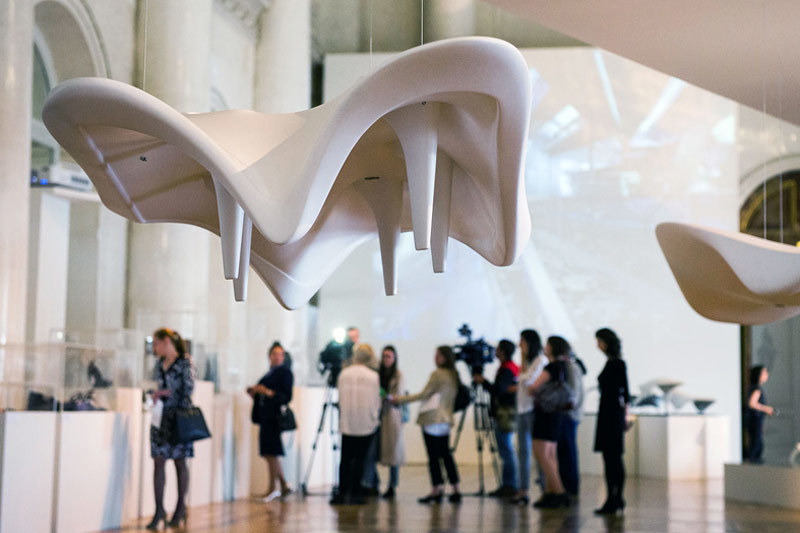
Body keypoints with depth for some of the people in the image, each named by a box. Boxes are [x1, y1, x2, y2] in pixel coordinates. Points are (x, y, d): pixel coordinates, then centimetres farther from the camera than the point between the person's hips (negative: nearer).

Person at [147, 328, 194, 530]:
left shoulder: (185, 362, -5)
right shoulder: (159, 364, 14)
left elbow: (188, 389, -12)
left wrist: (165, 392, -9)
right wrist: (156, 394, 6)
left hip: (178, 416, -6)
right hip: (160, 416, 6)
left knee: (179, 461, 2)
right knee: (158, 461, -1)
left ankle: (180, 509, 12)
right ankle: (159, 511, 1)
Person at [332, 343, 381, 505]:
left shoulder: (344, 374, 1)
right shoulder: (373, 376, -6)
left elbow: (340, 398, 9)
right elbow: (377, 402, 1)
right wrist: (375, 418, 19)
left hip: (346, 424, 2)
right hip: (366, 424, -2)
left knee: (345, 458, 7)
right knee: (359, 458, 3)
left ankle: (342, 493, 5)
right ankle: (354, 493, 3)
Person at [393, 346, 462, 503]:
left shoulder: (437, 374, -11)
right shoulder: (453, 375, 11)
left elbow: (424, 395, -9)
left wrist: (400, 399, -3)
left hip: (432, 420, -8)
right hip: (446, 419, 8)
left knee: (433, 456, -5)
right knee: (445, 454, 12)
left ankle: (436, 490, -6)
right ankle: (456, 490, 11)